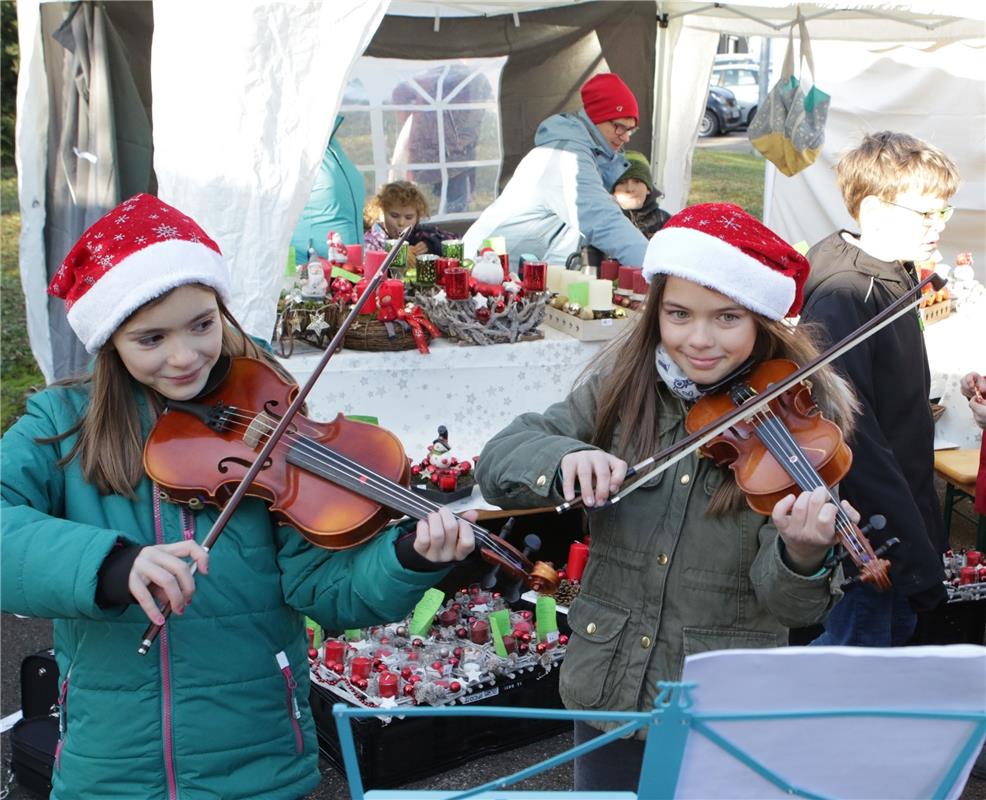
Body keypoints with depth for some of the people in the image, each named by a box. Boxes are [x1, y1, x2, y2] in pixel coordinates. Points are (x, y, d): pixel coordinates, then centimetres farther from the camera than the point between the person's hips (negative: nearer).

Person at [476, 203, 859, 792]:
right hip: (607, 689, 3)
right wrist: (564, 456, -31)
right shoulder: (621, 385, -5)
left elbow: (792, 608, -16)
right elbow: (498, 463, -10)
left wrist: (803, 556, -39)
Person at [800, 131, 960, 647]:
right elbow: (851, 432, -29)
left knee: (897, 633, 21)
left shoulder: (897, 280, 9)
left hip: (904, 520, 10)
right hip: (866, 537, -10)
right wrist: (913, 550, -28)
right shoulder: (843, 296, -22)